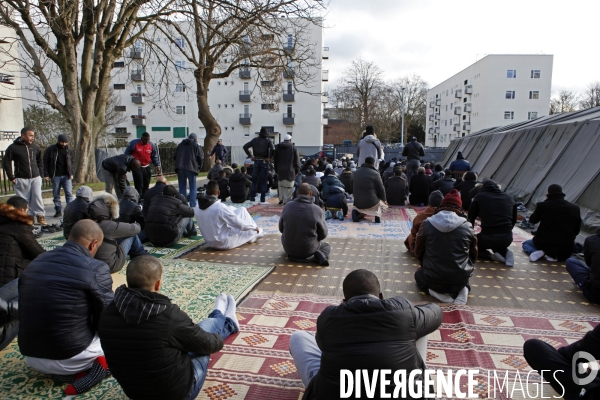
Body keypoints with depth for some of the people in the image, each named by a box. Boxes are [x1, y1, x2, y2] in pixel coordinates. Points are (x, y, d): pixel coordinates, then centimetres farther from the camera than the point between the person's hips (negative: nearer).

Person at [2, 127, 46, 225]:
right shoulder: (13, 147, -4)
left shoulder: (35, 147, 7)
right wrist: (12, 178, -4)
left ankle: (40, 215, 2)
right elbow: (6, 163, -1)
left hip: (35, 178, 2)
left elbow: (40, 161, 18)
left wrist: (40, 174, 10)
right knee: (24, 200, 2)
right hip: (21, 179, -2)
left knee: (37, 197, -7)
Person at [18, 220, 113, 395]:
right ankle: (99, 365, -6)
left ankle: (74, 372, 10)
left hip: (30, 357, 6)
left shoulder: (35, 262, 4)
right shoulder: (96, 268, -17)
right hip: (69, 358, -6)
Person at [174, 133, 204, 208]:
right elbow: (201, 157, -4)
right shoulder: (196, 145, 3)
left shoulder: (180, 145, 17)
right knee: (193, 188, 3)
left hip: (180, 168, 4)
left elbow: (175, 156, 17)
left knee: (182, 188, 9)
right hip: (191, 168, -4)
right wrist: (199, 167, 9)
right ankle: (192, 206, -3)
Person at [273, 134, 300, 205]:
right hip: (290, 170, -4)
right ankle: (287, 200, -2)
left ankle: (281, 199, 13)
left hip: (280, 170, 4)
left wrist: (276, 169, 18)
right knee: (288, 186, -1)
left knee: (280, 185, 16)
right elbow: (296, 161, -3)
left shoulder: (277, 147, 10)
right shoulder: (293, 148, -2)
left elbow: (275, 160, 13)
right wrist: (297, 170, 5)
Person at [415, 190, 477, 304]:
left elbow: (418, 252, 4)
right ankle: (461, 291, 3)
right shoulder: (467, 227, -5)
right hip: (460, 279, 2)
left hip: (433, 278, -1)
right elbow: (473, 255, 9)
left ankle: (436, 291, 1)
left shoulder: (427, 224, -7)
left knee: (419, 275, 32)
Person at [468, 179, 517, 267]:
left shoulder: (480, 197, 4)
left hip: (488, 237, -4)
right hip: (507, 238, 4)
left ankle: (491, 256, 0)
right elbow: (514, 220, 19)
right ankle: (505, 252, 5)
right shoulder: (509, 197, 13)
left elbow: (471, 218, 8)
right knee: (498, 246, 38)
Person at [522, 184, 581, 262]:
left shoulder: (542, 206, -14)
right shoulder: (575, 208, -5)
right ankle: (554, 255, 5)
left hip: (544, 244, -2)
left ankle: (534, 252, -5)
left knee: (525, 243, 31)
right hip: (565, 250, 2)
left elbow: (532, 220, 7)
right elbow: (576, 230, 7)